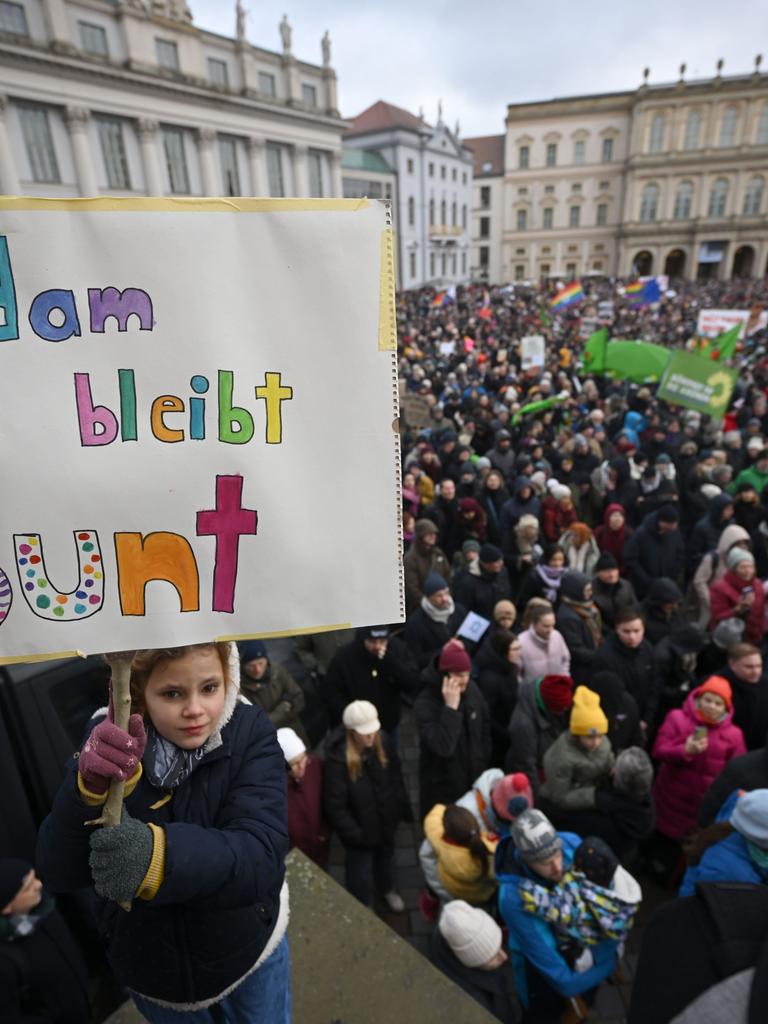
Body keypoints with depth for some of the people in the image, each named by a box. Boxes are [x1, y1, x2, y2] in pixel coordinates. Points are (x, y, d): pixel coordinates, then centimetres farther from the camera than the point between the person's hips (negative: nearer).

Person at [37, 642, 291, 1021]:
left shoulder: (250, 734, -24)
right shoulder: (112, 745, -19)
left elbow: (261, 858, -33)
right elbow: (58, 873, -23)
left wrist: (157, 855, -50)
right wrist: (91, 787, -43)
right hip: (148, 968, 1)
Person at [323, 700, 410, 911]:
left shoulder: (383, 743, -18)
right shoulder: (338, 758, -33)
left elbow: (396, 778, -2)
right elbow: (335, 805, -23)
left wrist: (404, 808, 1)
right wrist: (354, 834, -19)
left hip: (386, 818, 5)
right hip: (360, 827, -4)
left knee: (386, 856, 30)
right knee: (360, 874, 16)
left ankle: (387, 889, 61)